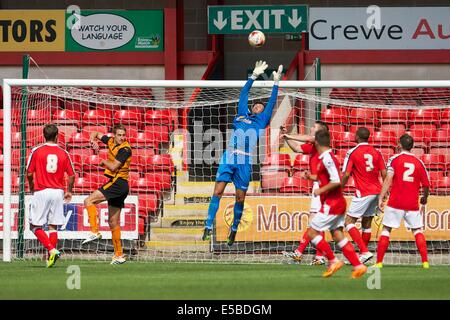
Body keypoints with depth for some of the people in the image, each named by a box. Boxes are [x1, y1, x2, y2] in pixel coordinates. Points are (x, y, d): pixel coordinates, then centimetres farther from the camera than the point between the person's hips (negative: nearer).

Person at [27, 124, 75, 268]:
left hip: (41, 192, -3)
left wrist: (32, 188, 14)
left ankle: (52, 250, -14)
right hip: (58, 192, 3)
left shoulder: (36, 151, -4)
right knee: (53, 226, 10)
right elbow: (71, 175, 5)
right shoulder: (63, 153, 3)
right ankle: (51, 256, 5)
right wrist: (69, 191, 20)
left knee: (35, 226, 4)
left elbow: (29, 173, -4)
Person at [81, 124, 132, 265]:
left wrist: (104, 162, -1)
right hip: (117, 186, 9)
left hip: (117, 183, -9)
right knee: (113, 222, 10)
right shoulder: (111, 142, 10)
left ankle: (94, 231, -23)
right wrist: (93, 140, 1)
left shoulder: (125, 149, -13)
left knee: (89, 201, -14)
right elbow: (96, 134, 23)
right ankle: (119, 255, 12)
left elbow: (113, 167, -20)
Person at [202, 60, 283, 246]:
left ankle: (234, 230, 15)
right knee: (218, 191, -8)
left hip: (245, 161, -1)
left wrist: (276, 83, 20)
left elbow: (272, 102, 19)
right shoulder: (242, 115, 23)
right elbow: (243, 94, 28)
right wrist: (254, 76, 31)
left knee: (240, 197, 2)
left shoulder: (262, 120, 19)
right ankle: (208, 227, -10)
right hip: (229, 156, 1)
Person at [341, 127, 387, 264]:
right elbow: (384, 174, 6)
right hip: (376, 191, 6)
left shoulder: (352, 153, -8)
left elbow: (346, 175, -12)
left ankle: (364, 252, -17)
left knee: (349, 222, -3)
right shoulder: (376, 152, 7)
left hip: (363, 193, -6)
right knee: (366, 223, 16)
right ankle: (363, 254, 19)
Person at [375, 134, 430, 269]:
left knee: (386, 230, 5)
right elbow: (426, 185, 9)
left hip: (395, 202, -2)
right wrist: (424, 198, 29)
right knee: (417, 231, 13)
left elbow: (388, 179, -13)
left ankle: (379, 262, 0)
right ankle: (425, 261, 3)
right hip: (412, 204, 2)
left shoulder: (394, 159, -1)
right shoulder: (419, 162, 6)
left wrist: (381, 198, -14)